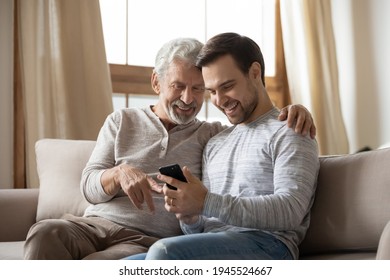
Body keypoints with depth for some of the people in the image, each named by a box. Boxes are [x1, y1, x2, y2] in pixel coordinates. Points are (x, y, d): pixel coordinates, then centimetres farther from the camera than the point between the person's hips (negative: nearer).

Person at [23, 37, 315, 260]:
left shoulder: (211, 135, 15)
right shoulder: (122, 121, 17)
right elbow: (89, 187, 9)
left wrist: (294, 111, -9)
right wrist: (120, 173, -14)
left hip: (147, 240, -2)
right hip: (95, 224, 2)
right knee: (45, 233, -33)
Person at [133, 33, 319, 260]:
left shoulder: (289, 134, 4)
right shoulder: (215, 144, 26)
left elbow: (290, 211, -13)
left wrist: (206, 203, -19)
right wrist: (190, 218, -1)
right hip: (213, 247, 7)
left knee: (164, 252, -33)